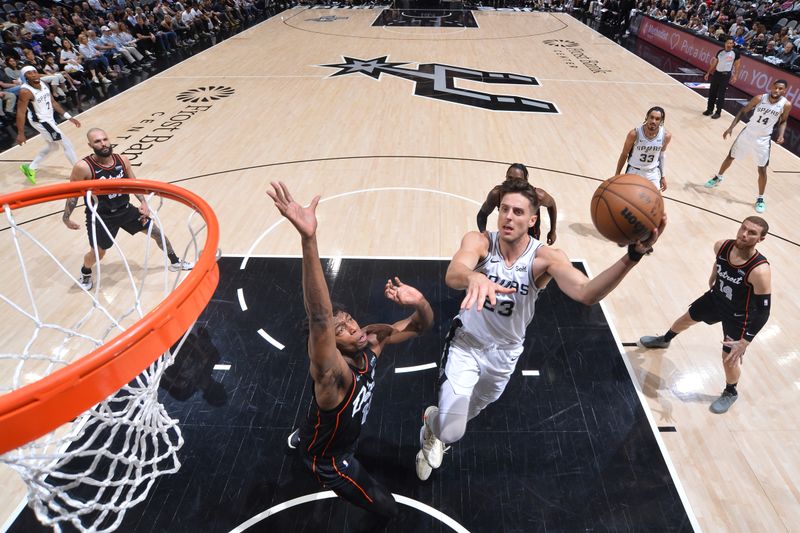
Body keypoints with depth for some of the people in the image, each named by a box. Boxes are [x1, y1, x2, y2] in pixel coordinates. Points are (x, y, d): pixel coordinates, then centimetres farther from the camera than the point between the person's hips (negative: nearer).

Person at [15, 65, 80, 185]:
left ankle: (30, 168, 33)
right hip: (40, 121, -9)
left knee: (52, 146, 23)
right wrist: (20, 133, -22)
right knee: (67, 145, -6)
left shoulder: (43, 84, -1)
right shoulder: (25, 91, -24)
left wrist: (69, 117, 6)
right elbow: (21, 112, -22)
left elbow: (53, 102, 10)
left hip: (49, 119, 9)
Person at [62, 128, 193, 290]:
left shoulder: (122, 160, -8)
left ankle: (175, 263, 32)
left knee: (157, 232, 9)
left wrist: (143, 202, -5)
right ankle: (85, 273, 42)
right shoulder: (83, 167, -22)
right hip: (100, 217, -4)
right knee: (98, 253, 5)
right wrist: (66, 217, -10)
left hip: (126, 210, 4)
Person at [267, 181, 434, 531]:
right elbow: (319, 319, -66)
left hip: (343, 433, 7)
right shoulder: (331, 374, -45)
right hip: (328, 458, -6)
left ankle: (304, 434, 74)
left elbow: (423, 325, -18)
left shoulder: (371, 341, -24)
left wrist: (418, 301, -43)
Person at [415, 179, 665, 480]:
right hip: (467, 342, -2)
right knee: (450, 432, -10)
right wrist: (473, 277, -68)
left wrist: (633, 255, -54)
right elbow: (452, 275, -44)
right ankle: (431, 423, 30)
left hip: (505, 352, 3)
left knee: (469, 411, 26)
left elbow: (586, 293, -40)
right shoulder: (479, 242, -23)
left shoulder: (545, 258, -22)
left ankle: (435, 427, 63)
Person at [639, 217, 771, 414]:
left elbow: (763, 311, -29)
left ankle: (730, 393, 35)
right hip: (716, 298, 5)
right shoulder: (721, 246, -23)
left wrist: (744, 342, -29)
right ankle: (664, 340, 57)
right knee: (687, 318, 25)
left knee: (729, 358, 4)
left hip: (739, 316, -5)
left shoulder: (760, 271, -38)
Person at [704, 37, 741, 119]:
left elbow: (737, 65, -2)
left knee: (721, 95, -2)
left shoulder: (735, 52, -5)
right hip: (717, 73, 4)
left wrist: (735, 76, -9)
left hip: (726, 75, -4)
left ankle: (718, 112, 5)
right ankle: (709, 109, 22)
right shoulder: (720, 52, 5)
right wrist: (708, 73, 11)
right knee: (712, 92, 8)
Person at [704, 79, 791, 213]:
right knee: (730, 157, 15)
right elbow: (743, 111, -3)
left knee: (762, 170, 3)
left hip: (763, 140, -1)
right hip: (747, 134, 1)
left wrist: (781, 135, -14)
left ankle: (760, 199, 17)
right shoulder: (760, 98, -15)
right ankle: (718, 178, 44)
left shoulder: (786, 105, -13)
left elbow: (783, 121, 2)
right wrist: (731, 127, -12)